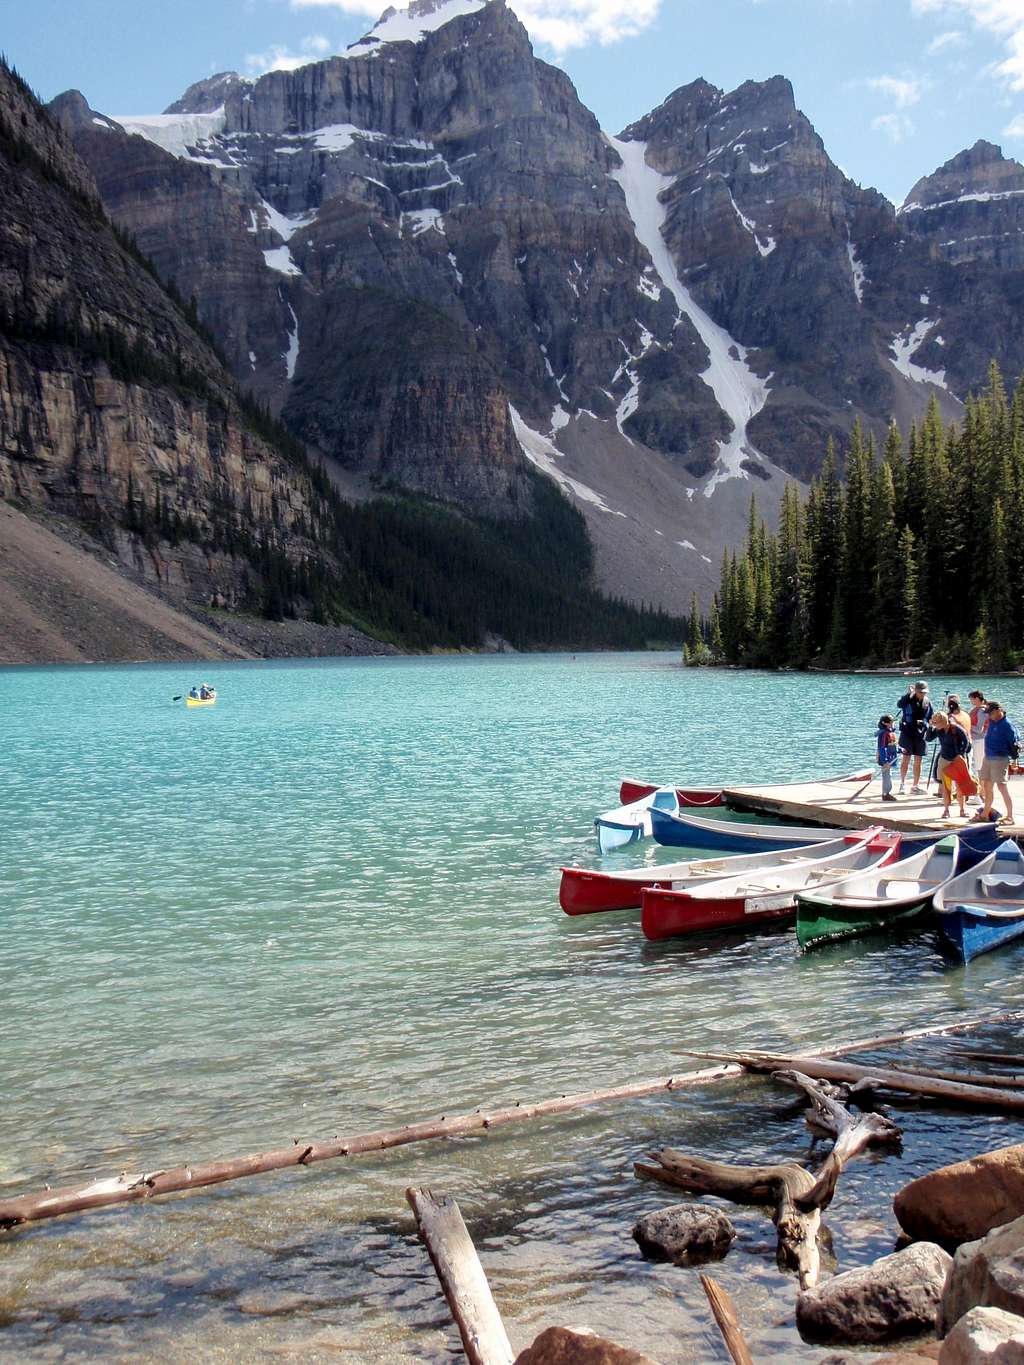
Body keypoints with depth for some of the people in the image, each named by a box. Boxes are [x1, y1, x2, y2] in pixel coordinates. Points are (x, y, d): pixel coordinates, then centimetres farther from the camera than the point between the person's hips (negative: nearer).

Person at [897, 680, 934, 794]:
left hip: (920, 735, 4)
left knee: (918, 762, 6)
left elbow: (930, 718, 16)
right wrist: (908, 694, -39)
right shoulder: (908, 699, -8)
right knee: (906, 759, -3)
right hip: (907, 733, -4)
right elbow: (899, 705, -31)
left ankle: (915, 786, 13)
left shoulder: (927, 703, 7)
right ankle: (902, 784, 10)